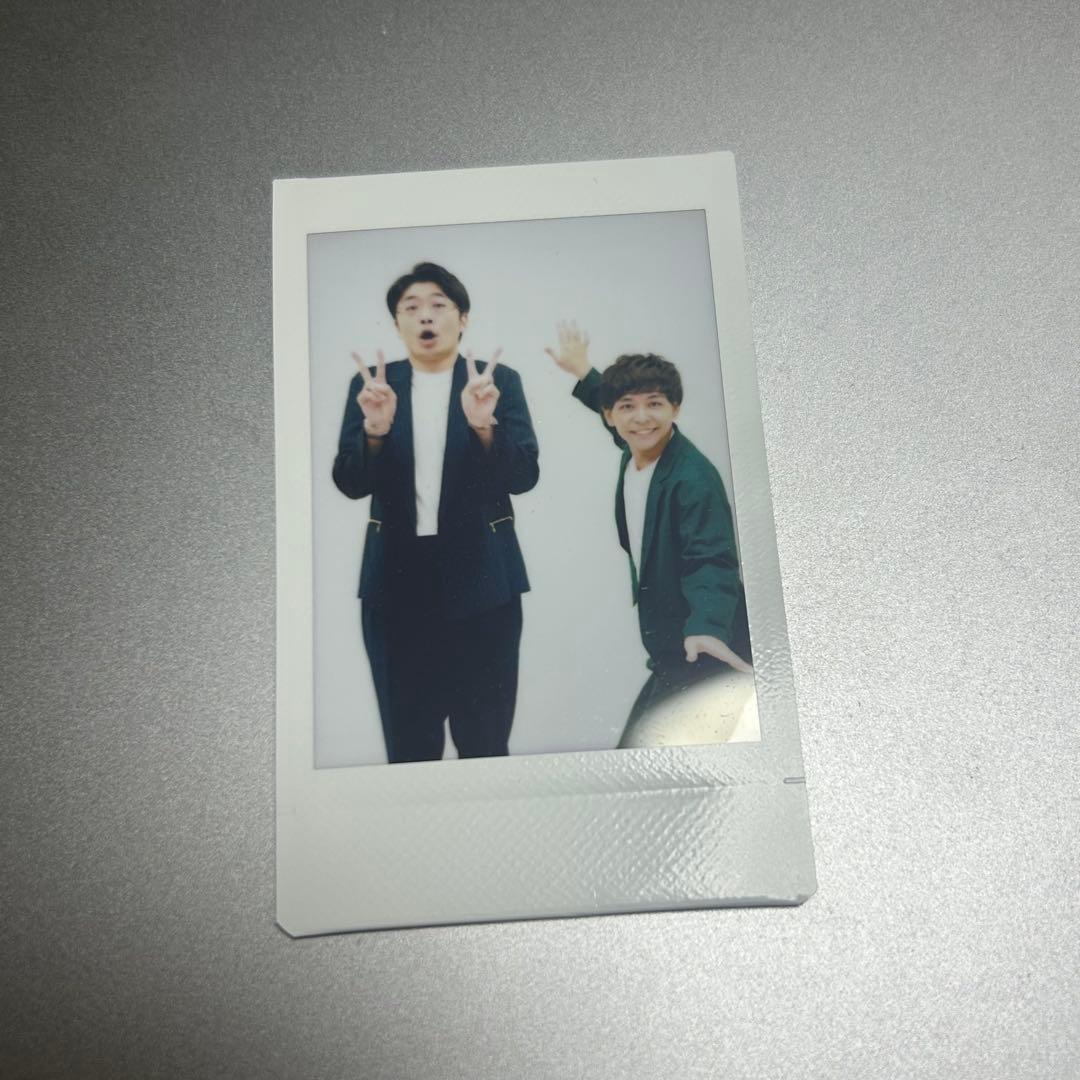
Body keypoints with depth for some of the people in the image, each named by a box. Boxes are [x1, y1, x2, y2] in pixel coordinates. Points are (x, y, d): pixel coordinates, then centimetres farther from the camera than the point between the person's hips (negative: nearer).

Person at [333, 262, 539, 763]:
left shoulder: (500, 381, 2)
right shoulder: (370, 384, 5)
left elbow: (523, 476, -6)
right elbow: (350, 483, -2)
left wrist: (484, 424, -24)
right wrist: (375, 430, -21)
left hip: (481, 577, -1)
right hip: (398, 578, 1)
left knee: (485, 740, 6)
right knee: (408, 741, 11)